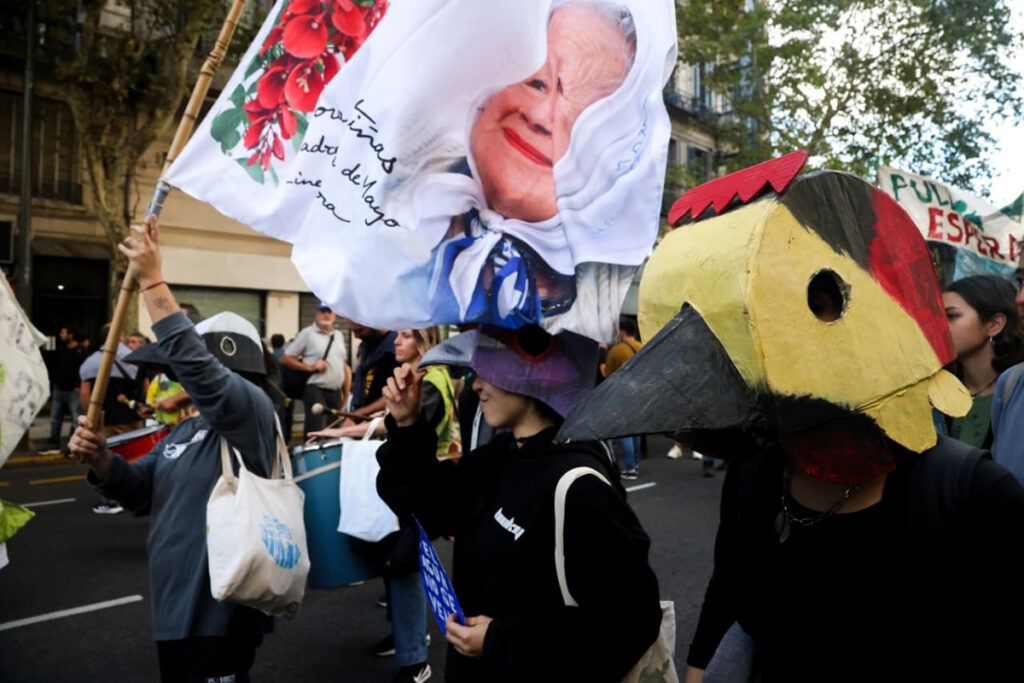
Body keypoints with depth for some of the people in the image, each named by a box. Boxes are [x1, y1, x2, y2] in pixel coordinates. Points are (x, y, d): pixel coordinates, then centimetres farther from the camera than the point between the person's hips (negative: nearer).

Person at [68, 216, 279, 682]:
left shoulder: (251, 407, -13)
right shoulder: (185, 431, 14)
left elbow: (193, 363, -29)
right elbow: (140, 491, 15)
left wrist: (151, 280, -27)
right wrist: (99, 459, -4)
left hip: (219, 618, -9)